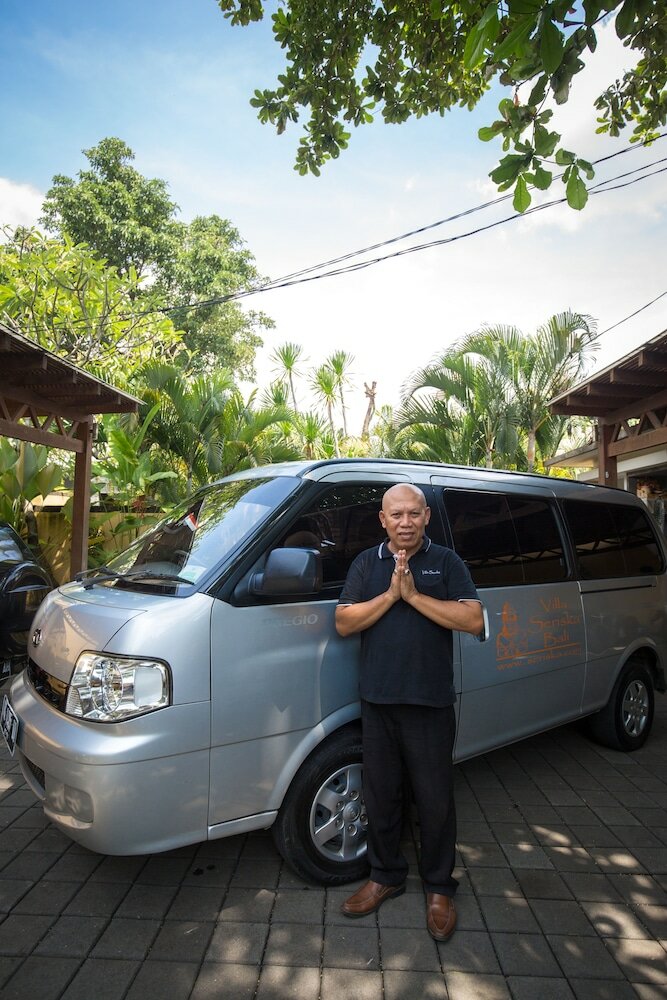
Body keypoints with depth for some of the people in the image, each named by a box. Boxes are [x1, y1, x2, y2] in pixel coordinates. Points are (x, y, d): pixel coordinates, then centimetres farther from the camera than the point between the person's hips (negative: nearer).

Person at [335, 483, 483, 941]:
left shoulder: (447, 562, -1)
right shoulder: (366, 564, 5)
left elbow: (474, 620, -12)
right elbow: (344, 623, -3)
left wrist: (415, 595, -18)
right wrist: (390, 595, -15)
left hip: (431, 702, -2)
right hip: (378, 701, 3)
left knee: (435, 800, 10)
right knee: (381, 796, 16)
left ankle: (440, 888, 33)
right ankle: (386, 876, 38)